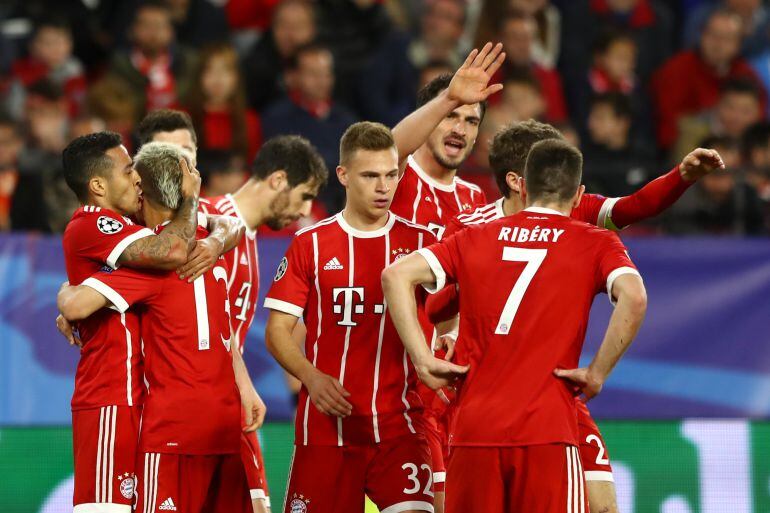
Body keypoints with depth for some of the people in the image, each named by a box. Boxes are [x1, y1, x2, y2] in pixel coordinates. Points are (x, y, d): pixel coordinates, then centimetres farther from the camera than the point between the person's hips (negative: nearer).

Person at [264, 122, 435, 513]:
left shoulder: (420, 242, 7)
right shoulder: (311, 244, 5)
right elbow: (277, 330, 4)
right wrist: (311, 377, -14)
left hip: (398, 424, 0)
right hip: (326, 423, 0)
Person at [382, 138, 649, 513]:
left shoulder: (475, 239, 15)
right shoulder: (595, 244, 6)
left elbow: (396, 275, 4)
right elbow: (633, 297, -14)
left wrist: (423, 360, 2)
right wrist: (597, 373, -6)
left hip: (473, 428, 3)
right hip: (547, 429, -3)